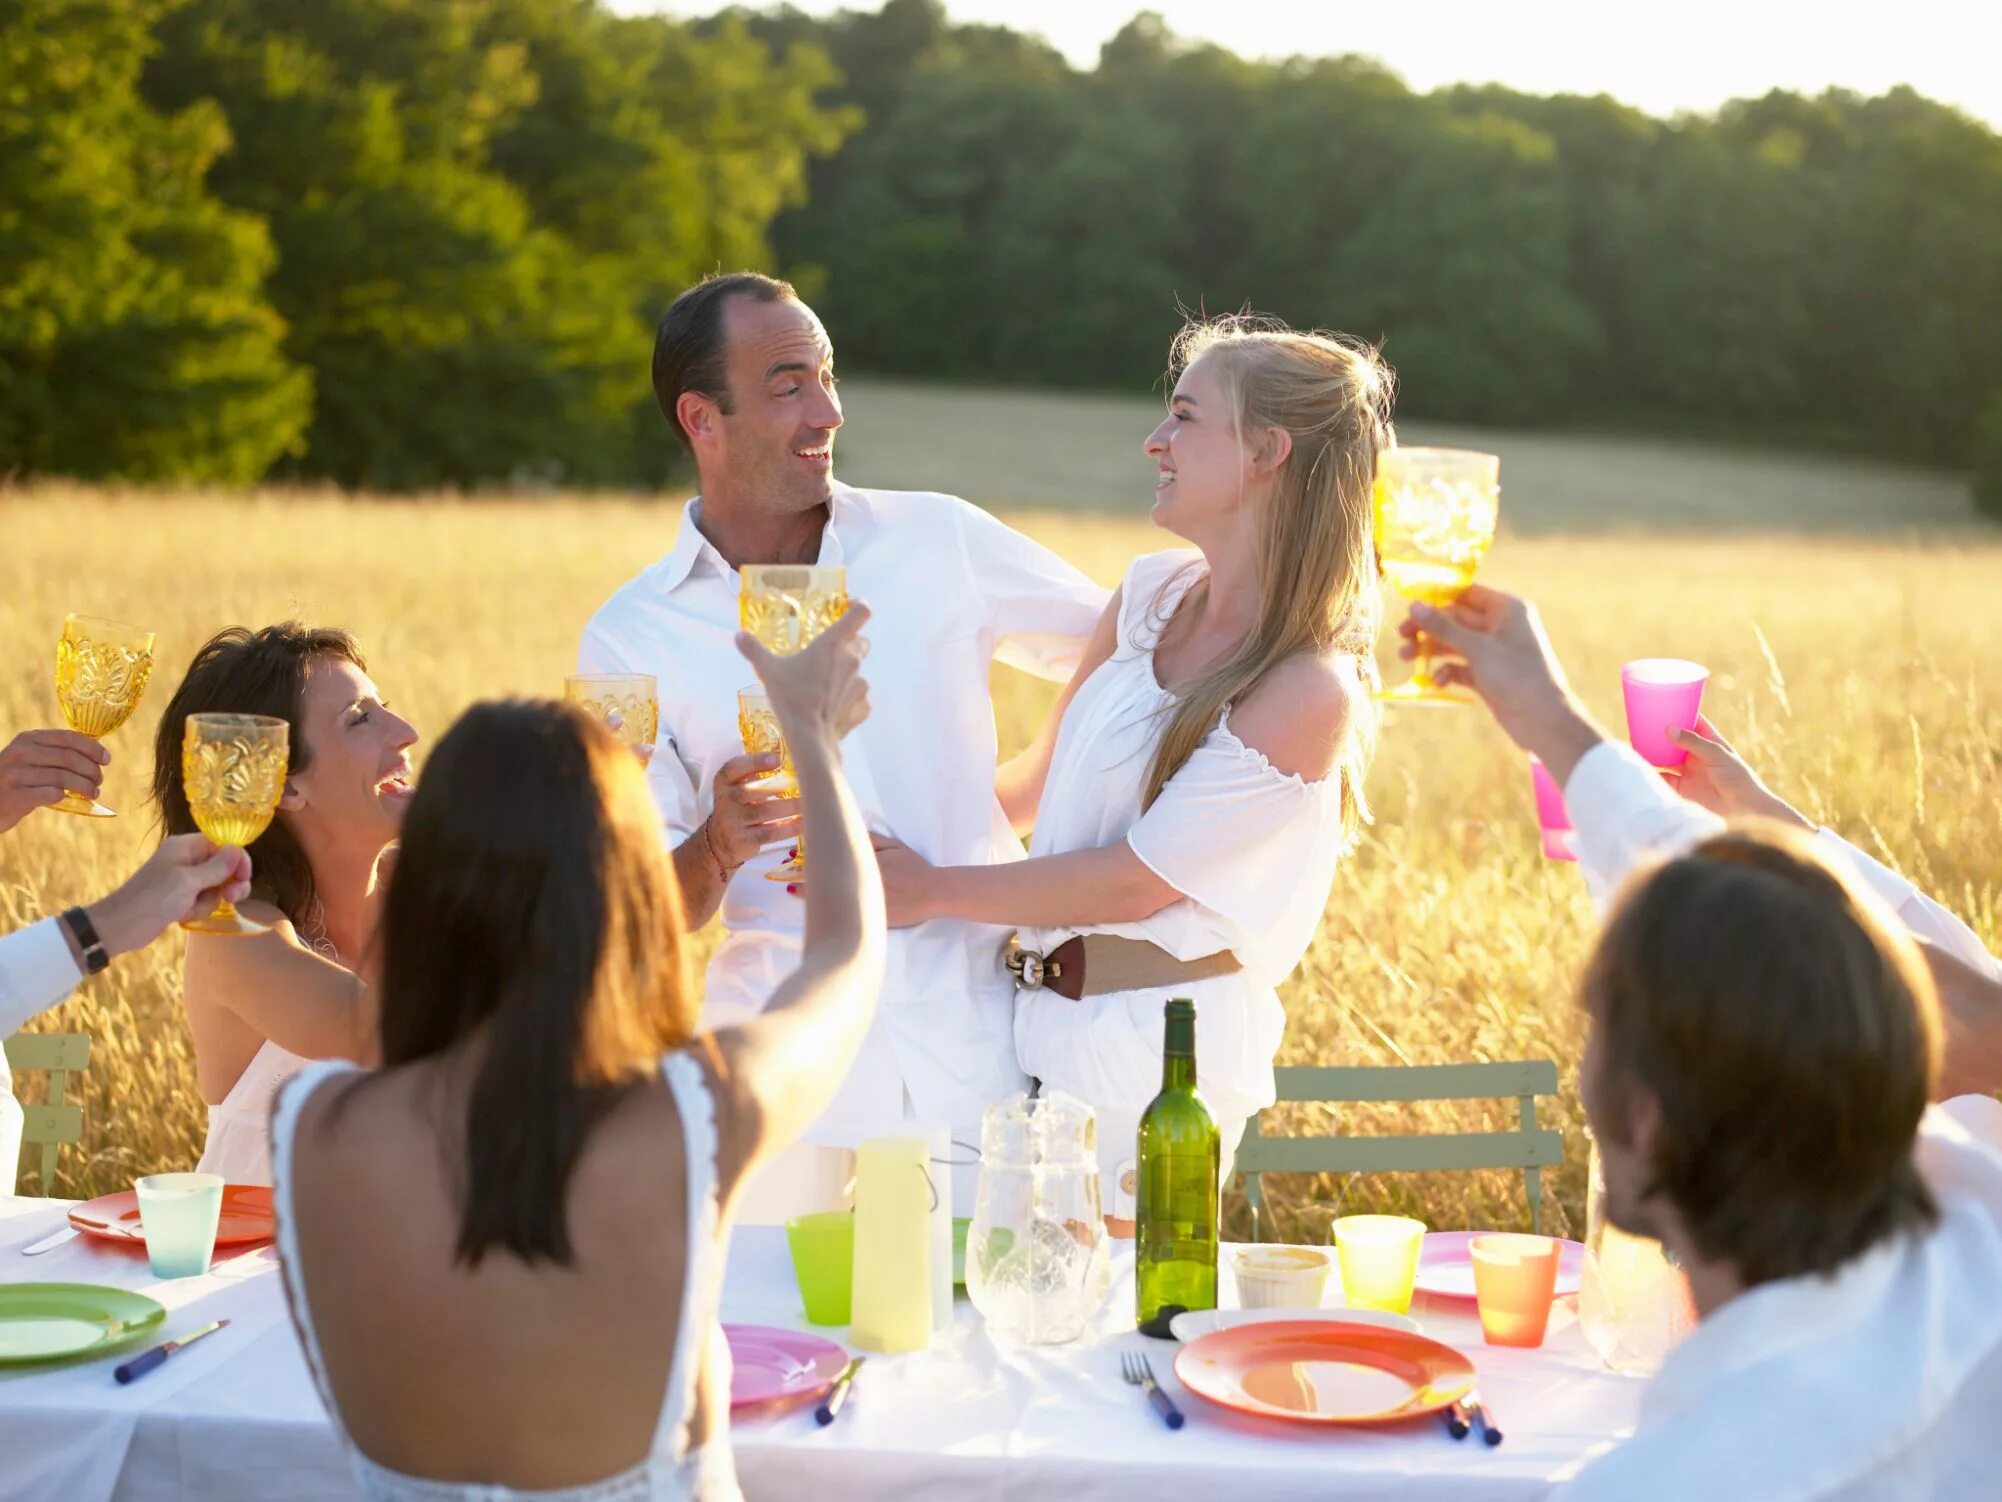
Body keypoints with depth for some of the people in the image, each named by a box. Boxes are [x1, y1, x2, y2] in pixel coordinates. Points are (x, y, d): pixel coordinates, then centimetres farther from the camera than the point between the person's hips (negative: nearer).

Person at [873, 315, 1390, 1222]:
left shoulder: (1310, 693, -17)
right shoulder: (1152, 594, 5)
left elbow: (1136, 880, -15)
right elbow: (1048, 779, 18)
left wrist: (931, 891, -9)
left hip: (1163, 1039, -6)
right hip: (1043, 1006, 7)